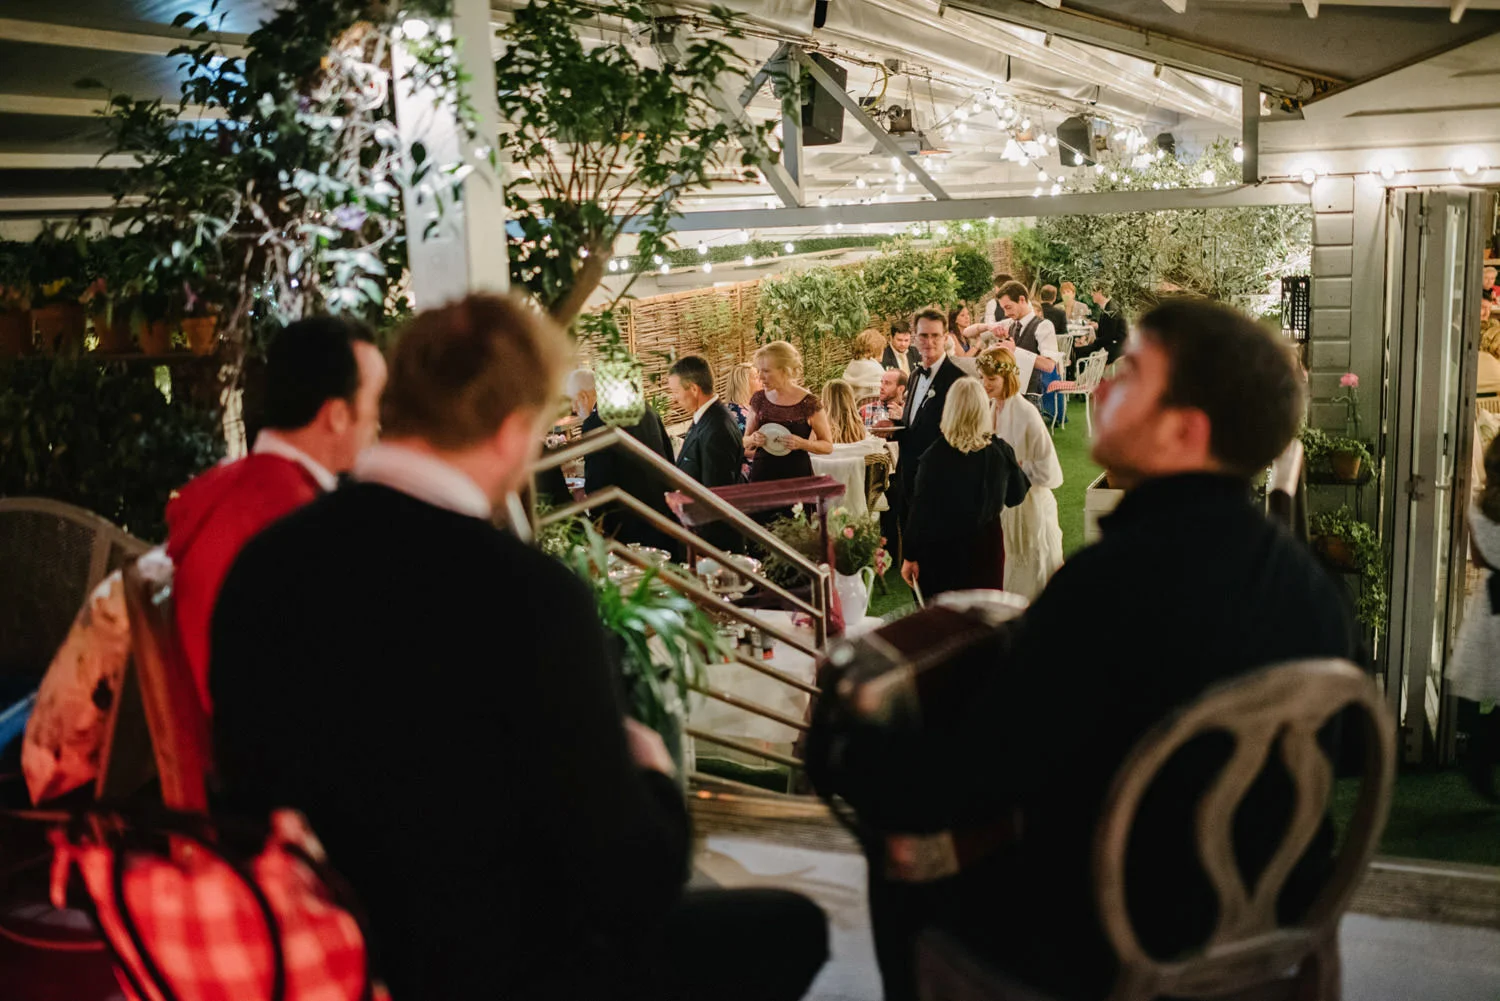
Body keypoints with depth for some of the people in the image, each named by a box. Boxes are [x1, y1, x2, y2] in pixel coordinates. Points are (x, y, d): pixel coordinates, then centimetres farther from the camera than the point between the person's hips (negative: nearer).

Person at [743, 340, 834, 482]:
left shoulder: (809, 403, -7)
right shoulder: (759, 400, 3)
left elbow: (828, 446, 0)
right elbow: (745, 441, 13)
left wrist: (802, 444, -18)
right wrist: (753, 440, -10)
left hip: (797, 475, -3)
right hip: (762, 474, 3)